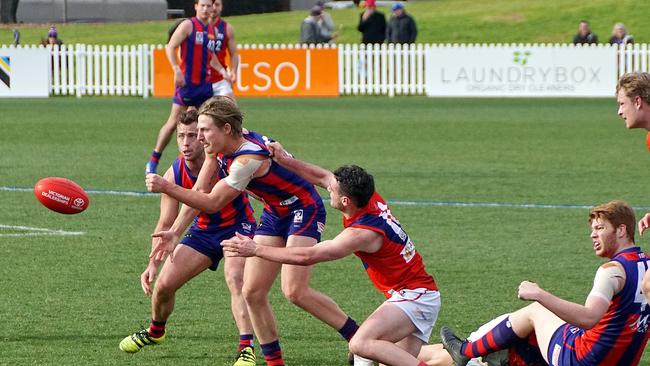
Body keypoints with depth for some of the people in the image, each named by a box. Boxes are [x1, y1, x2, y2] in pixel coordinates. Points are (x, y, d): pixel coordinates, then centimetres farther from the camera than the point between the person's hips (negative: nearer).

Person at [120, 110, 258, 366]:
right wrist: (154, 263, -15)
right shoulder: (174, 174, -14)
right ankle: (155, 332, 36)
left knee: (235, 279, -31)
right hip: (204, 231, 5)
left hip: (237, 227, -5)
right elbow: (165, 224, -7)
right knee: (163, 285, 4)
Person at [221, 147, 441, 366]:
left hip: (414, 296, -9)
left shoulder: (362, 233, -24)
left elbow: (307, 257, -22)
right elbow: (322, 177, 15)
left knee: (361, 344, -29)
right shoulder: (371, 198, 0)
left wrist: (256, 249, -16)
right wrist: (285, 160, 14)